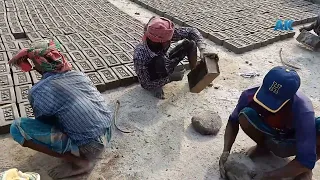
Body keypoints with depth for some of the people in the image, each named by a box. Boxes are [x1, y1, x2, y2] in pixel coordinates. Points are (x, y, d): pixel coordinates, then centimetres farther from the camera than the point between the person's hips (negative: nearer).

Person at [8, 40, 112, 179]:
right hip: (107, 133, 7)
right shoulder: (79, 75, 4)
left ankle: (79, 161, -3)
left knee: (17, 127, -7)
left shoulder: (38, 91, -13)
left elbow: (43, 122, 4)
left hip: (89, 146, -7)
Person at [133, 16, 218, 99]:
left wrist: (203, 49, -32)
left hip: (165, 70, 6)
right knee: (159, 61, -40)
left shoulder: (165, 35, -28)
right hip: (154, 78, -5)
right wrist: (171, 78, -27)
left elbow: (191, 31, -18)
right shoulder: (140, 55, -38)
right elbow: (146, 84, -29)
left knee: (190, 43, -8)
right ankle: (157, 89, -11)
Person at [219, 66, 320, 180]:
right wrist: (226, 151, -25)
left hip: (293, 139, -2)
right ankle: (263, 146, 3)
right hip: (270, 132, 3)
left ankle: (304, 169, -3)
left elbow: (306, 161, -37)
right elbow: (233, 121, -12)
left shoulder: (303, 111, -38)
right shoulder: (250, 94, -30)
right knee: (245, 115, -29)